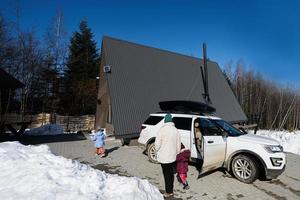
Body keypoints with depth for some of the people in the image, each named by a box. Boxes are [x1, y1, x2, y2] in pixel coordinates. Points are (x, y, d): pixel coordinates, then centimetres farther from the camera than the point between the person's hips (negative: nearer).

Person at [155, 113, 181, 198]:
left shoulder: (162, 130, -17)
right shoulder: (176, 130, -1)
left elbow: (157, 143, -15)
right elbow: (178, 144, 5)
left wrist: (157, 152, 3)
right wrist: (176, 153, 17)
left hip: (164, 156, -5)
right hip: (172, 156, 5)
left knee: (166, 174, 6)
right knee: (171, 173, 17)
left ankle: (168, 192, 16)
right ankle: (170, 191, 30)